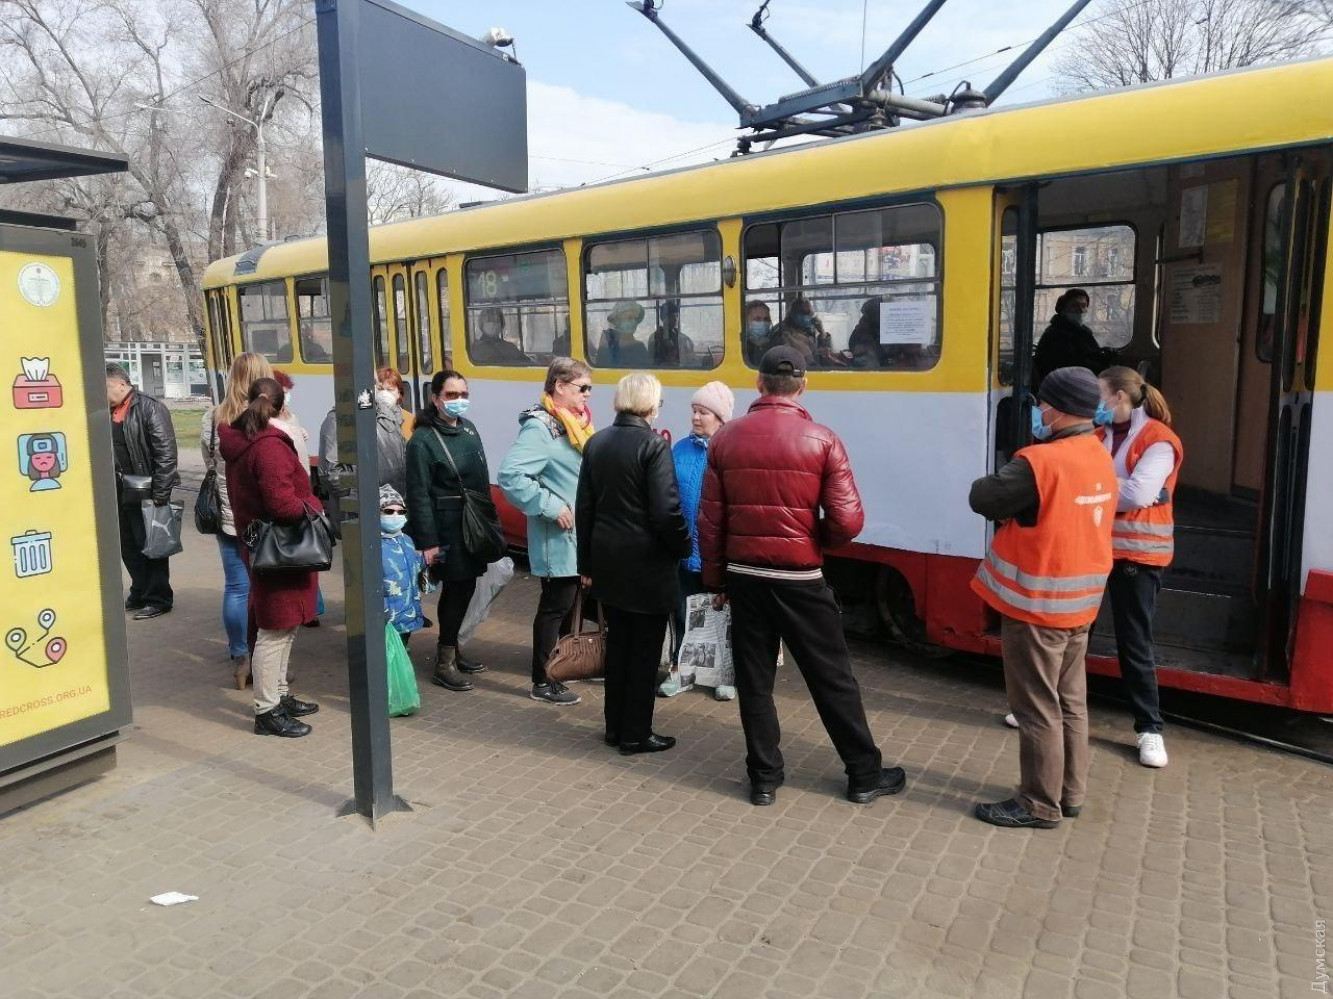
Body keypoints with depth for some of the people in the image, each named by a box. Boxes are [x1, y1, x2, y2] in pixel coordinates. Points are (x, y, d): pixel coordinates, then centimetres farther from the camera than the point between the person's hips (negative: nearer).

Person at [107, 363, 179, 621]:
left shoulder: (150, 409, -11)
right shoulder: (110, 412, 12)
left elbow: (166, 453, -17)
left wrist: (160, 494, -19)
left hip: (145, 492, -8)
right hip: (120, 494, 8)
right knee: (128, 547, 15)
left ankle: (158, 599, 12)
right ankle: (140, 593, 30)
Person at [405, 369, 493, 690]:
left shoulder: (468, 428, 10)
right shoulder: (423, 440, -12)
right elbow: (419, 495, -14)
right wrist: (427, 542, -17)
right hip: (447, 528, -7)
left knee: (465, 587, 13)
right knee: (456, 589, -3)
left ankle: (452, 650, 29)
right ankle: (444, 664, 9)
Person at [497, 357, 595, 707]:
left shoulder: (575, 423, 9)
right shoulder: (540, 427, -18)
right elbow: (509, 476, -27)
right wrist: (551, 506, -24)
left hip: (579, 535, 9)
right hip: (557, 537, -9)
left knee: (569, 602, 19)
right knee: (555, 605, 0)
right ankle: (543, 681, 13)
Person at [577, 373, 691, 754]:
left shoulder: (596, 443, 4)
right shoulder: (654, 446, -15)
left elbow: (584, 507, 7)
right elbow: (666, 511, -19)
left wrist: (586, 562, 14)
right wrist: (684, 548, -2)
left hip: (608, 561, 6)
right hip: (647, 564, -6)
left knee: (617, 645, 17)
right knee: (645, 651, 6)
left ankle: (615, 726, 27)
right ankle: (635, 735, 15)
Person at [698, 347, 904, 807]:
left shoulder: (725, 439, -1)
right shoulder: (822, 440, -8)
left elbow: (710, 521, 1)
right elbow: (847, 520, -13)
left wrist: (716, 579, 11)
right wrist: (815, 542, 8)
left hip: (744, 576, 2)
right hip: (799, 579, -2)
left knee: (754, 680, 12)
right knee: (832, 678, 10)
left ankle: (764, 778, 21)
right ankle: (865, 774, 23)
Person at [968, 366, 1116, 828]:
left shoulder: (1040, 461, -23)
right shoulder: (1100, 457, 6)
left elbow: (983, 499, -15)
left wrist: (997, 481, 4)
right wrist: (1016, 512, 3)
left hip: (1037, 603, -9)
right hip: (1080, 601, 9)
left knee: (1037, 708, 3)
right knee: (1070, 702, 17)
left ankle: (1040, 805, 13)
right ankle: (1070, 794, 30)